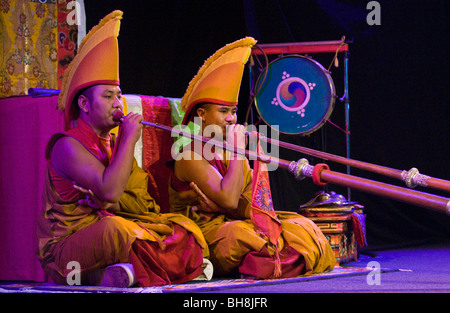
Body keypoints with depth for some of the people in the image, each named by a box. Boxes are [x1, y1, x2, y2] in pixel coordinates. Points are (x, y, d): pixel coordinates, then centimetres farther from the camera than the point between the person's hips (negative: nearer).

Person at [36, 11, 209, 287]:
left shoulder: (115, 144, 17)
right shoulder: (67, 145, -7)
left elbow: (145, 207, 8)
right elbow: (109, 190, -23)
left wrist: (110, 203, -13)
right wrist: (130, 139, -14)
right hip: (66, 248, -8)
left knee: (186, 229, -7)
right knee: (116, 229, -39)